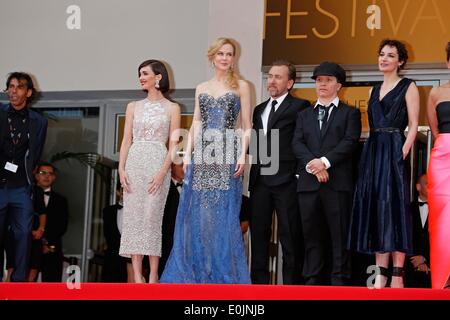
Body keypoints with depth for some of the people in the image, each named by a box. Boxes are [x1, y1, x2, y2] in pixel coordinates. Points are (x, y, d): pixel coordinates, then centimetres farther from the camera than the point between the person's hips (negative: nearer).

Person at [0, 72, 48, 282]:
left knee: (23, 235, -4)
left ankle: (19, 280, 1)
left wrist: (25, 176, 8)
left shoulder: (38, 122, 7)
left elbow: (34, 156, 13)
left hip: (21, 188, 1)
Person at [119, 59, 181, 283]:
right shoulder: (133, 107, 15)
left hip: (158, 164, -3)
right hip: (134, 164, 3)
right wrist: (121, 169, -2)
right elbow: (126, 140, 11)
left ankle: (153, 276, -3)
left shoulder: (171, 108, 6)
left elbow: (173, 145, 0)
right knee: (133, 217, -4)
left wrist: (163, 172, -11)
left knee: (152, 217, -8)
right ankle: (137, 276, -3)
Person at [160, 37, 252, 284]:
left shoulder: (241, 86, 6)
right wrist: (187, 153, 2)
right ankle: (196, 273, 10)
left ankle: (224, 275, 5)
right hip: (202, 157, 3)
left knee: (224, 215, -3)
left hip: (227, 157, -3)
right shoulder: (201, 89, 15)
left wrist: (242, 155, -9)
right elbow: (195, 125, 14)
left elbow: (246, 126, 2)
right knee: (197, 214, 1)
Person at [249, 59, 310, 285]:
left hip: (285, 181, -6)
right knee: (258, 233, 9)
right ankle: (259, 281, 17)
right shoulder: (259, 110, 20)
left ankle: (291, 282, 3)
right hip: (259, 179, 7)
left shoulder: (299, 107, -2)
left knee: (289, 236, -2)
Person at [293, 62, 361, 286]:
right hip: (308, 183, 3)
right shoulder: (304, 115, 22)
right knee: (312, 235, 3)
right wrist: (312, 164, -11)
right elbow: (297, 144, 8)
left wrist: (325, 161, -15)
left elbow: (350, 142, -3)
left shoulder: (350, 113, 11)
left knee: (340, 235, -5)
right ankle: (313, 282, 7)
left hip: (338, 183, -3)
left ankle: (339, 280, -3)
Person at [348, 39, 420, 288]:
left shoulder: (408, 87, 1)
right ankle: (381, 275, 4)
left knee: (393, 208, -8)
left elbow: (413, 126, -5)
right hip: (372, 153, 6)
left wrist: (403, 153, -16)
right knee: (374, 209, 2)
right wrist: (369, 154, 7)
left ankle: (397, 276, -6)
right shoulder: (375, 90, 19)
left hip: (394, 152, -6)